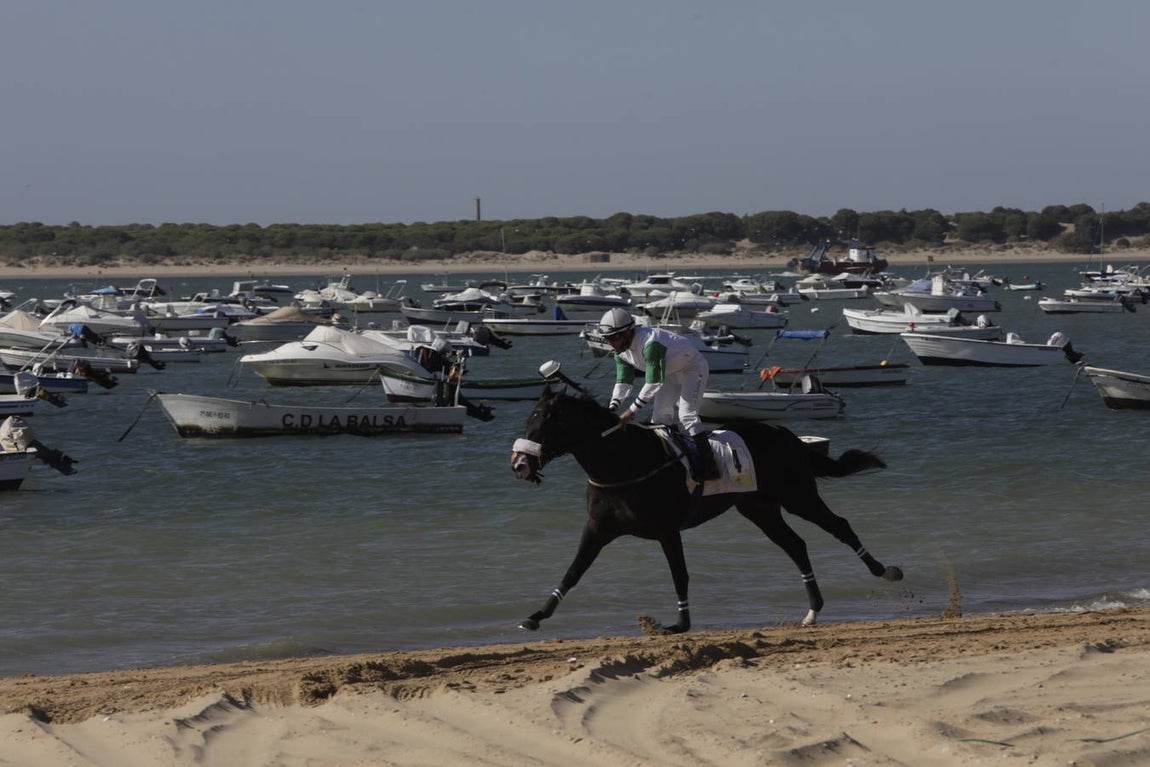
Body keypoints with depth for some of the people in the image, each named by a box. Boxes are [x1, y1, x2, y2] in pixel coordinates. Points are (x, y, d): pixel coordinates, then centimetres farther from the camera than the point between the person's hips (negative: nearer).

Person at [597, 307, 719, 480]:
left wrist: (632, 411, -36)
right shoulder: (621, 352, -9)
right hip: (671, 373, 9)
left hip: (694, 367, -9)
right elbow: (623, 382, -6)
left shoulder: (650, 344, -39)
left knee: (687, 414, -21)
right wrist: (612, 409, -21)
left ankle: (709, 466, -21)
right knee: (660, 414, 6)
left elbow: (653, 383, -39)